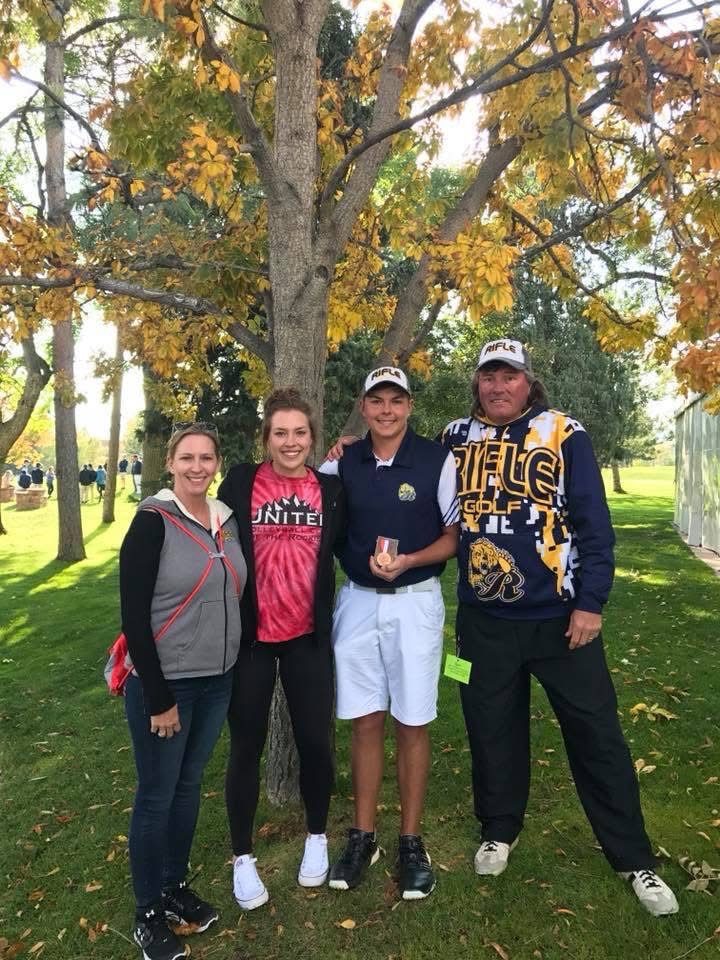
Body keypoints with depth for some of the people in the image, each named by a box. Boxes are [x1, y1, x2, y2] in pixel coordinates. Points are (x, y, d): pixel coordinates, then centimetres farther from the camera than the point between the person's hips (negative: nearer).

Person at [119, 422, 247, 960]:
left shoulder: (227, 519, 3)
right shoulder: (153, 521, -15)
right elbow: (133, 616, -17)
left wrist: (230, 668, 9)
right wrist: (159, 698, -16)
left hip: (217, 681, 6)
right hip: (163, 683, -5)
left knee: (189, 785, 19)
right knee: (157, 795, 8)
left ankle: (176, 886, 39)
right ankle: (148, 914, 28)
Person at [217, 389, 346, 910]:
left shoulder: (330, 489, 2)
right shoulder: (241, 481, -5)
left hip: (308, 636, 2)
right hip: (248, 635, -1)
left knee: (316, 740, 10)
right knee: (246, 747, 10)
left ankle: (317, 838, 37)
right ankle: (243, 857, 30)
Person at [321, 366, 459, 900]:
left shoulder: (436, 461, -6)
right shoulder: (342, 464, 3)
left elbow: (455, 535, -3)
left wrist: (407, 561, -19)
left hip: (415, 601, -2)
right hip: (358, 601, 3)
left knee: (412, 723, 6)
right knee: (365, 721, 10)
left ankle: (411, 842, 23)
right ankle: (363, 837, 25)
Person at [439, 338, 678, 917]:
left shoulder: (564, 435, -5)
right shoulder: (456, 438, 3)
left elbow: (594, 523, -6)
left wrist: (591, 602, -10)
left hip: (560, 616, -2)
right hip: (484, 619, 3)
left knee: (596, 734, 8)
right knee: (492, 732, 16)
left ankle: (634, 859, 27)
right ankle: (499, 831, 39)